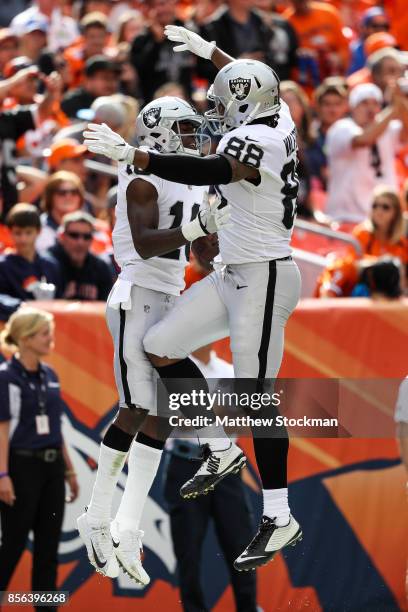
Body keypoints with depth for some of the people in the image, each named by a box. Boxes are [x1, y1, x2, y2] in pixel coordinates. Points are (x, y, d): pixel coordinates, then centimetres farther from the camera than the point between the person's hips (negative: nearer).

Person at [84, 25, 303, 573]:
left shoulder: (255, 141, -21)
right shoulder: (278, 122, 6)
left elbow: (207, 172, -38)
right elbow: (255, 86, 29)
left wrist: (129, 155, -42)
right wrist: (210, 52, 40)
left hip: (263, 280, -10)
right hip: (232, 276, 10)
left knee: (257, 397, -7)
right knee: (160, 348, 11)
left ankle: (279, 518, -1)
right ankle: (220, 450, 18)